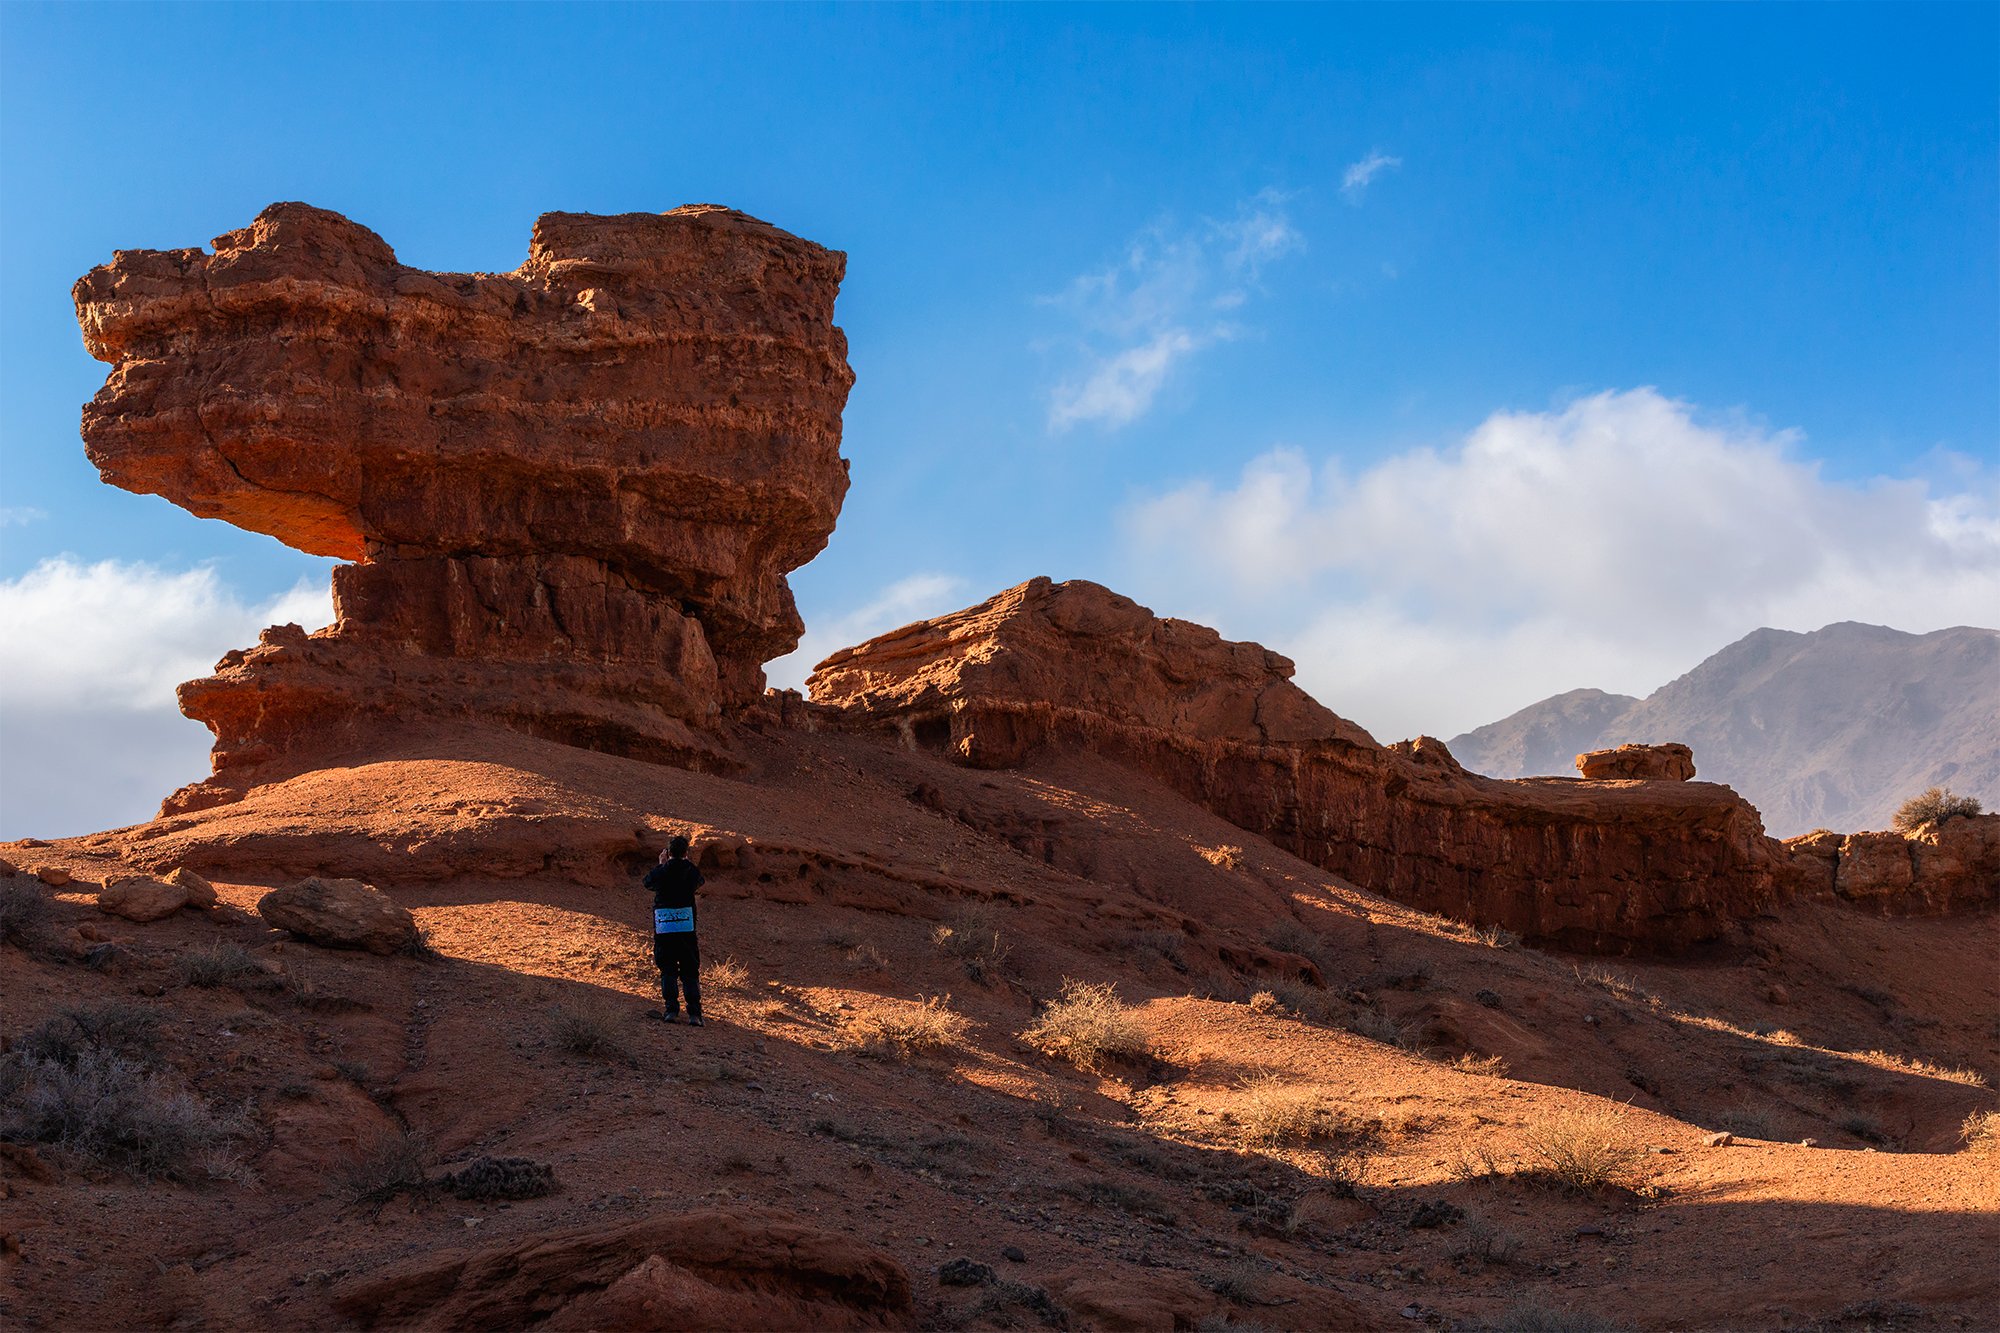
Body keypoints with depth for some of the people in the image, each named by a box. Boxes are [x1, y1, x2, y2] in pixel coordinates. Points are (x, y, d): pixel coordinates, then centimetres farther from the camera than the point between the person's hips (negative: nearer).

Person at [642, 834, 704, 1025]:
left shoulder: (660, 871, -4)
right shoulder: (691, 870, -3)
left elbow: (647, 882, 18)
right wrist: (686, 862, 28)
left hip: (663, 929, 0)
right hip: (686, 928, 0)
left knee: (668, 970, 10)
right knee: (690, 973, 6)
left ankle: (671, 1009, 0)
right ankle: (694, 1013, -3)